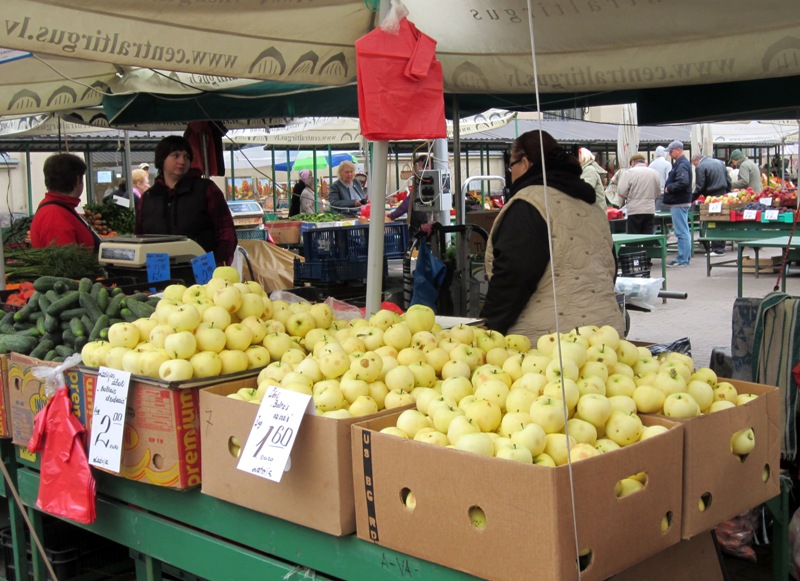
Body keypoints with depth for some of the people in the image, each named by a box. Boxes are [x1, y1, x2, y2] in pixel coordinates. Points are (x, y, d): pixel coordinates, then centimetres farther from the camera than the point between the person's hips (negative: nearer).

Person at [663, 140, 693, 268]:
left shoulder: (681, 165, -16)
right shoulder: (680, 163, 17)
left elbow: (683, 182, -29)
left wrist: (669, 188, -17)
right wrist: (669, 187, 8)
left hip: (679, 204, -11)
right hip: (681, 202, 11)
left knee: (681, 232, -8)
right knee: (684, 231, 15)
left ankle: (682, 260, -6)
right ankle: (686, 257, 22)